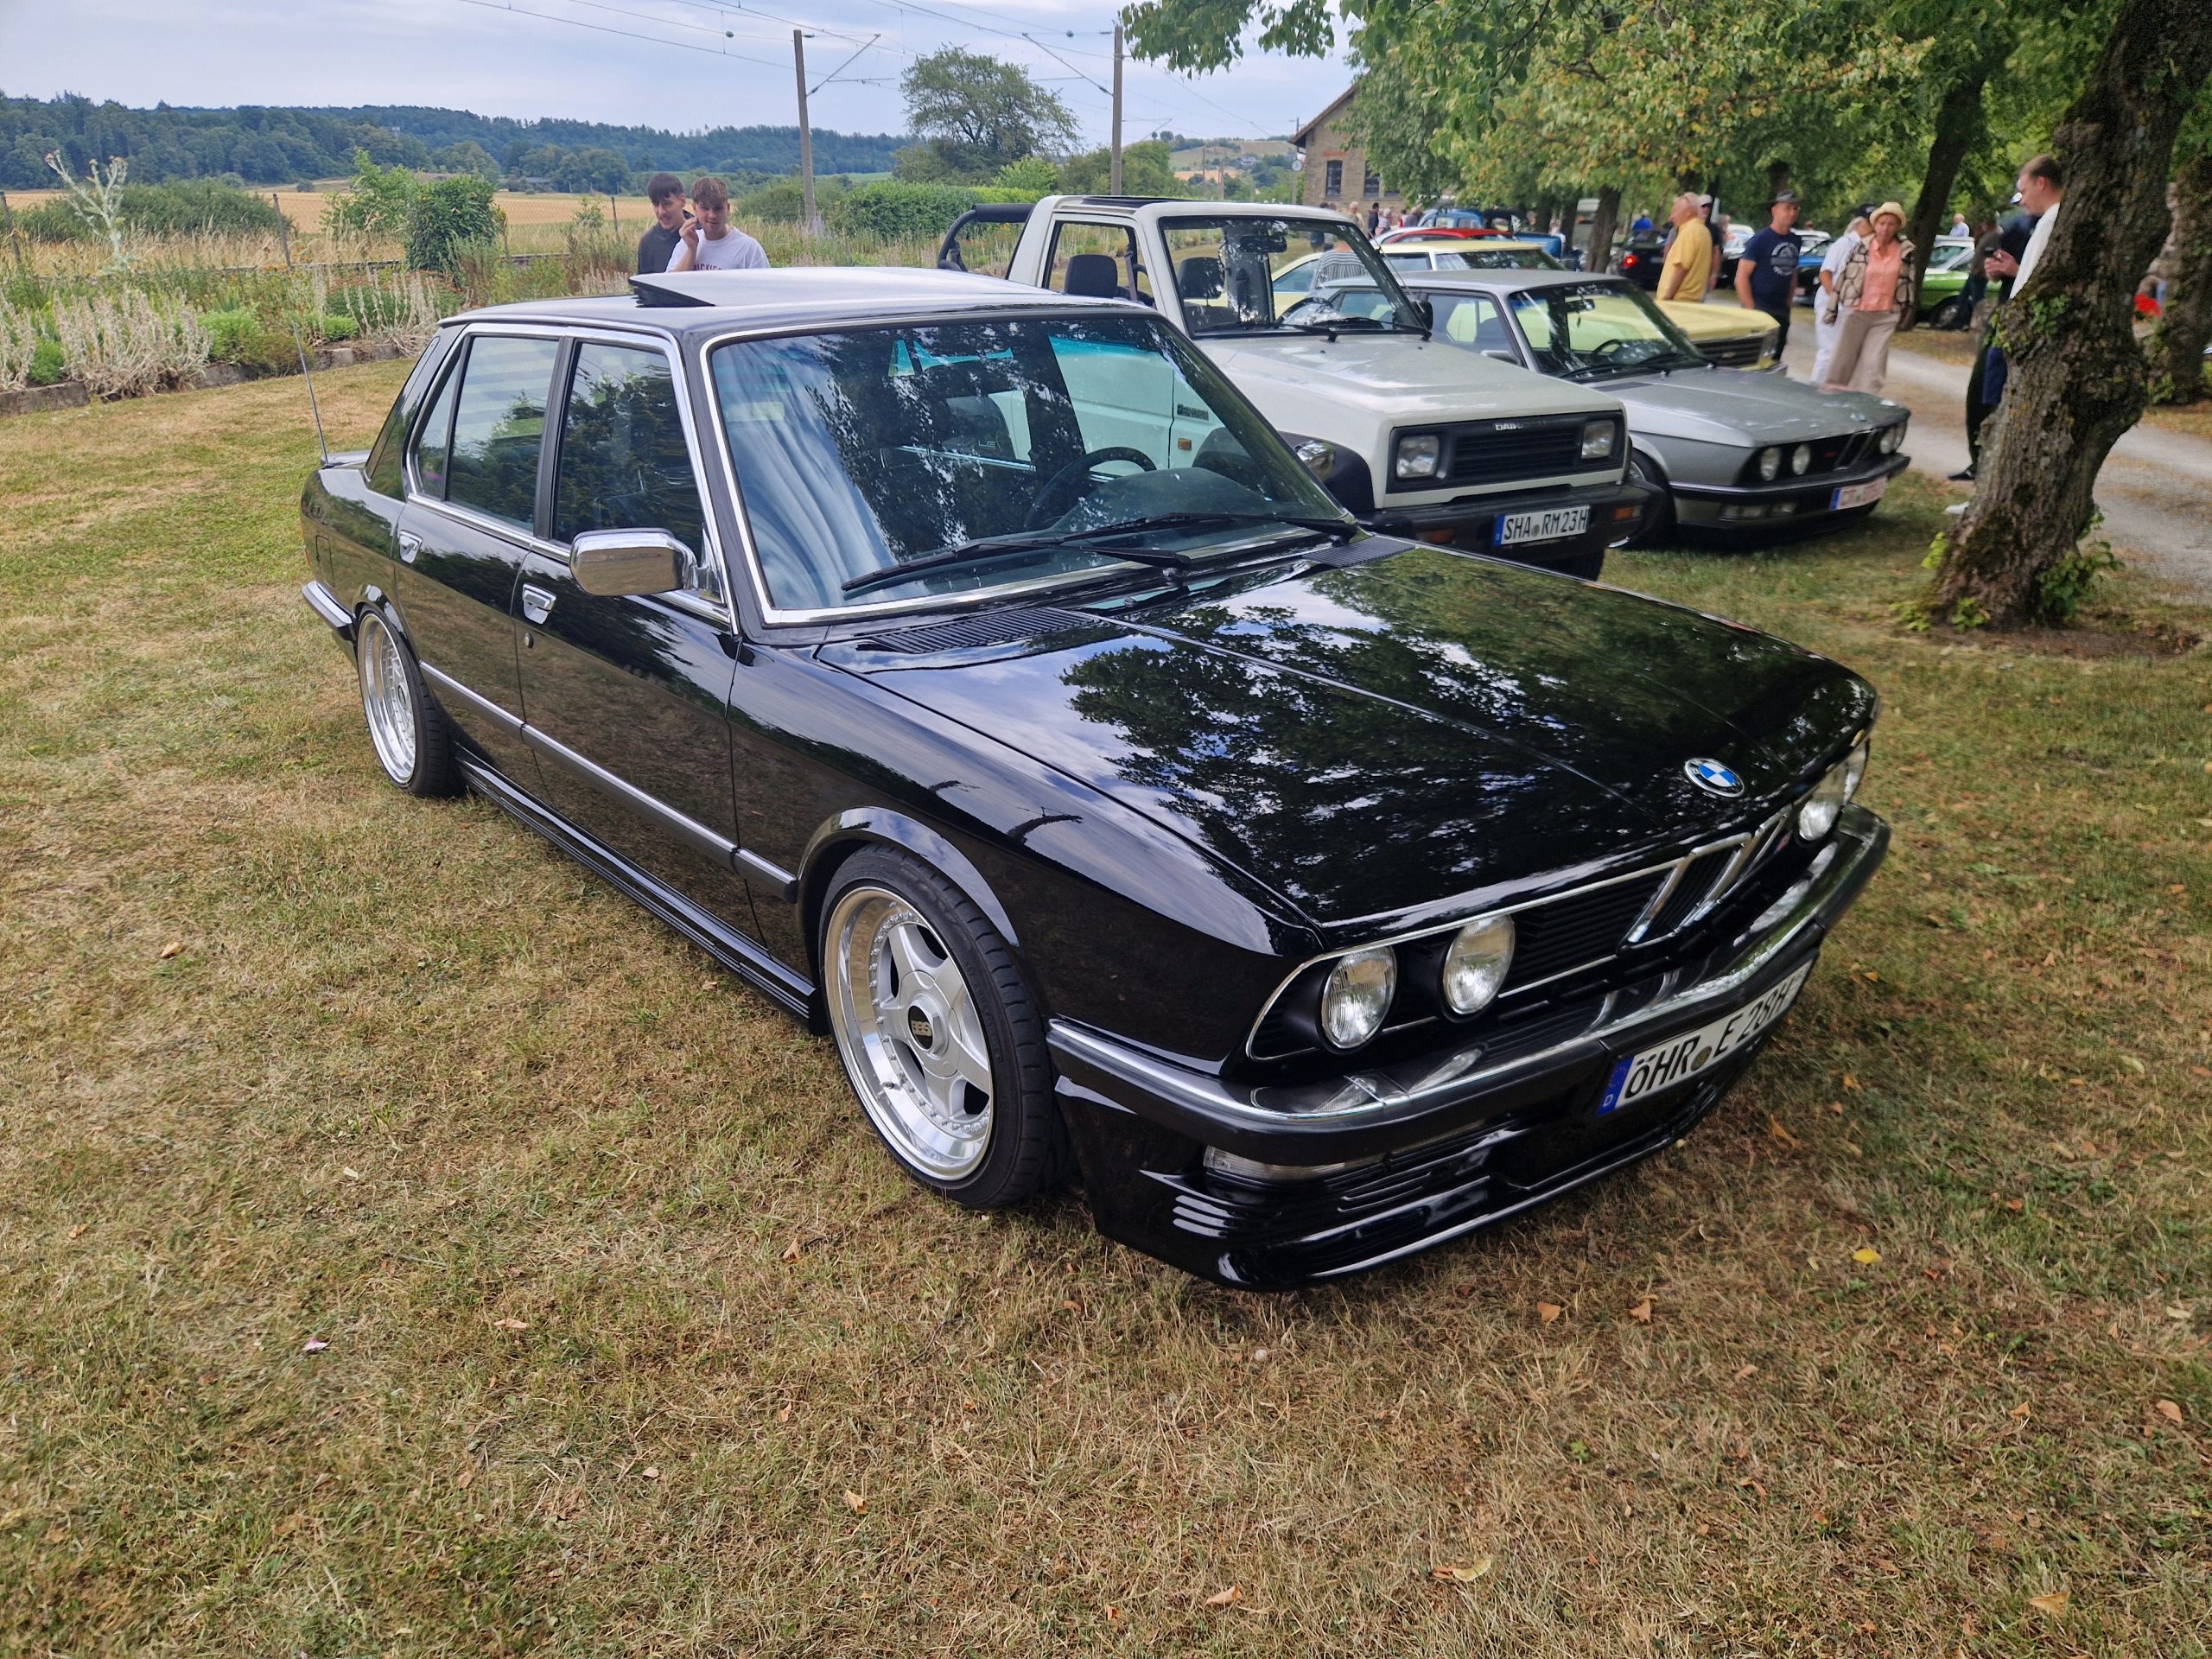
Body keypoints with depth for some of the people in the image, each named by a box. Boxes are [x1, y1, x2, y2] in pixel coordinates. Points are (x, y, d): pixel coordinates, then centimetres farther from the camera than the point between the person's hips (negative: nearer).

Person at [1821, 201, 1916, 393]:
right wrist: (1832, 308, 2)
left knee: (1873, 365, -2)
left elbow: (1909, 282, 7)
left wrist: (1906, 313, 8)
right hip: (1855, 312, -1)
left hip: (1886, 317, 1)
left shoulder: (1906, 252, 1)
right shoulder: (1862, 247, -3)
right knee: (1842, 360, 5)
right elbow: (1845, 277, 1)